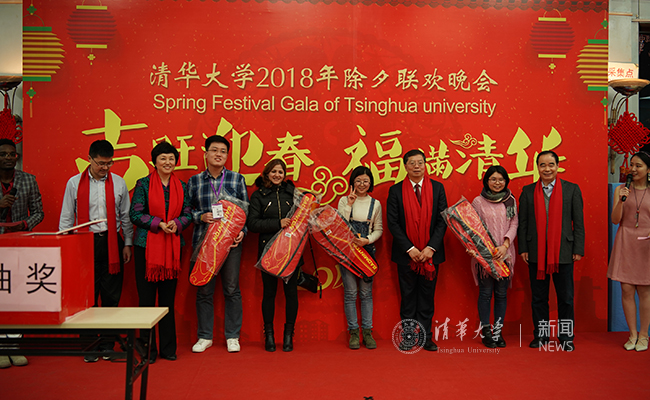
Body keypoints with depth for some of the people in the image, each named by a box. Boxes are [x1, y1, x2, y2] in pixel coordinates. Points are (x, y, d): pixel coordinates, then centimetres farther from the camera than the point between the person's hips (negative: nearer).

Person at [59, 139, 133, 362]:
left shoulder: (119, 183, 6)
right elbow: (66, 218, 6)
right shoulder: (74, 183, 3)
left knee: (111, 296, 4)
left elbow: (126, 216, 10)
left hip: (112, 243, 1)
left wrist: (127, 244, 7)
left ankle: (108, 344, 15)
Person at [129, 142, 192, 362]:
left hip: (173, 246, 3)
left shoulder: (181, 186, 10)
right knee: (147, 297, 1)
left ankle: (168, 347, 18)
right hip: (146, 245, -3)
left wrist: (177, 223, -10)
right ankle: (148, 348, 13)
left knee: (168, 297, 8)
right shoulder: (143, 184, 0)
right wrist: (159, 223, -15)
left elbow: (188, 214, 10)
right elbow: (135, 214, -4)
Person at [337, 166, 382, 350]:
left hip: (367, 251, 1)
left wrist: (367, 240, -9)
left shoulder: (375, 204, 7)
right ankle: (353, 332, 11)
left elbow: (378, 229, 9)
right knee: (350, 292, 1)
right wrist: (349, 204, -11)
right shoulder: (344, 200, 4)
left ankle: (367, 332, 13)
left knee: (366, 292, 4)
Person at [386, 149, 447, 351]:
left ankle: (425, 337, 18)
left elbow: (443, 220, 0)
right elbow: (392, 222, -4)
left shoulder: (437, 188, 4)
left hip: (431, 253, 1)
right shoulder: (396, 190, 0)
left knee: (427, 296, 8)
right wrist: (410, 248, -11)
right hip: (406, 253, -1)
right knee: (408, 296, 7)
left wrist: (431, 247, -10)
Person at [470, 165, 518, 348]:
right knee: (485, 293, 3)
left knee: (501, 293, 7)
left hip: (505, 253, 2)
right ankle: (486, 332, 13)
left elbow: (514, 224, 4)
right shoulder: (478, 201, 0)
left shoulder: (510, 201, 7)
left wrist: (505, 245, -10)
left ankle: (498, 331, 16)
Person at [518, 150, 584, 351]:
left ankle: (566, 337, 20)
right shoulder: (528, 191, 6)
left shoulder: (572, 189, 4)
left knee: (565, 297, 6)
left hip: (563, 252, -1)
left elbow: (578, 222, 3)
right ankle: (541, 335, 21)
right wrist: (523, 249, 0)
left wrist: (578, 250, -3)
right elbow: (522, 223, 6)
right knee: (538, 297, 9)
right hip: (536, 253, 1)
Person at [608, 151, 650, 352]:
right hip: (625, 243, 1)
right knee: (627, 289, 1)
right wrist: (621, 201, -15)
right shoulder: (621, 190, 6)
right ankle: (632, 334, 12)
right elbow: (615, 219, 0)